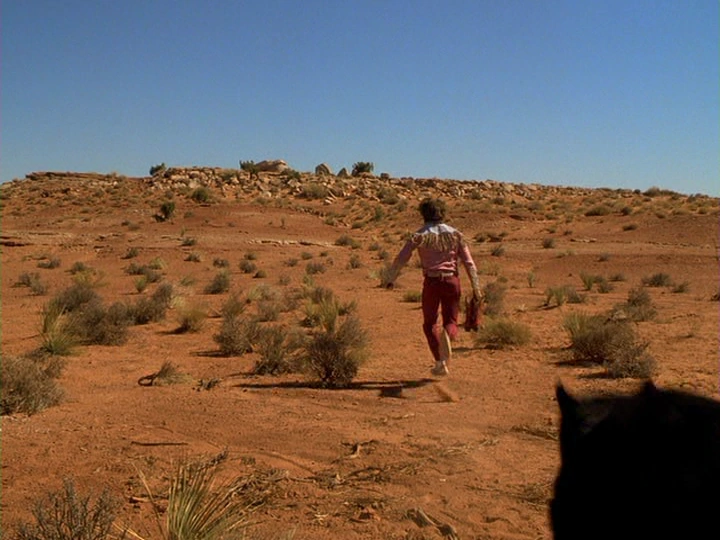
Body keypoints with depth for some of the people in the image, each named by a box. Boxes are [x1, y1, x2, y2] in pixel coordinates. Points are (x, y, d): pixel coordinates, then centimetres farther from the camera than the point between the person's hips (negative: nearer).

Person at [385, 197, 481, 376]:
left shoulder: (419, 235, -1)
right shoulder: (454, 233, 5)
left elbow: (401, 259, -5)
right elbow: (468, 262, 1)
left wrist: (390, 279, 7)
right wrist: (476, 287, 6)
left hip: (431, 282, -1)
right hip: (452, 281, 2)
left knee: (430, 323, 16)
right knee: (451, 322, 12)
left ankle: (441, 363, 7)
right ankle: (447, 335, -26)